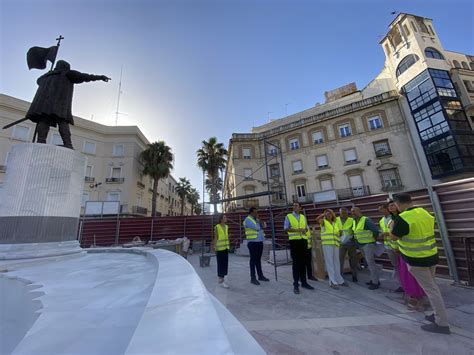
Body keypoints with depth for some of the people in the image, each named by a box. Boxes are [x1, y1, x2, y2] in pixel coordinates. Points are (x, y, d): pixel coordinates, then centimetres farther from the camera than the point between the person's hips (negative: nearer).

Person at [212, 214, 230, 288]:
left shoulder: (226, 227, 7)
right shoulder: (217, 227, -10)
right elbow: (215, 238, -8)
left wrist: (228, 246, 13)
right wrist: (215, 248, -11)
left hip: (225, 247, 6)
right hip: (219, 248, -6)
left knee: (225, 263, 10)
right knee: (220, 263, -1)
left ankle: (220, 277, 25)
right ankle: (222, 280, 6)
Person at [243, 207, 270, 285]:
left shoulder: (256, 219, 16)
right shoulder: (247, 219, -11)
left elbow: (263, 226, 8)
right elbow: (256, 228, -21)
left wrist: (261, 222, -9)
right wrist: (258, 223, -4)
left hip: (260, 241, 8)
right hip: (253, 242, -8)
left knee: (258, 259, 15)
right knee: (253, 260, -1)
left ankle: (260, 276, 24)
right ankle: (253, 278, 7)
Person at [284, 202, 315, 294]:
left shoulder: (303, 217, 12)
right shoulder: (288, 216, -1)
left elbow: (306, 228, 16)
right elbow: (286, 228, -8)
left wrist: (305, 230, -8)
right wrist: (297, 230, -18)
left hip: (303, 240, 4)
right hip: (294, 241, -4)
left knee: (303, 262, 12)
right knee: (296, 263, 0)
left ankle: (304, 282, 25)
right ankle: (296, 284, 10)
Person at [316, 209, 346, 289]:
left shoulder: (335, 224, 17)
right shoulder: (323, 222, 1)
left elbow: (337, 235, 21)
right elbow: (317, 219, -21)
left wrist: (339, 243, 15)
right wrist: (324, 214, -13)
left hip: (335, 245, 5)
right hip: (327, 245, -5)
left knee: (336, 263, 13)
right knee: (330, 263, -3)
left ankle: (339, 280, 26)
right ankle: (332, 282, 3)